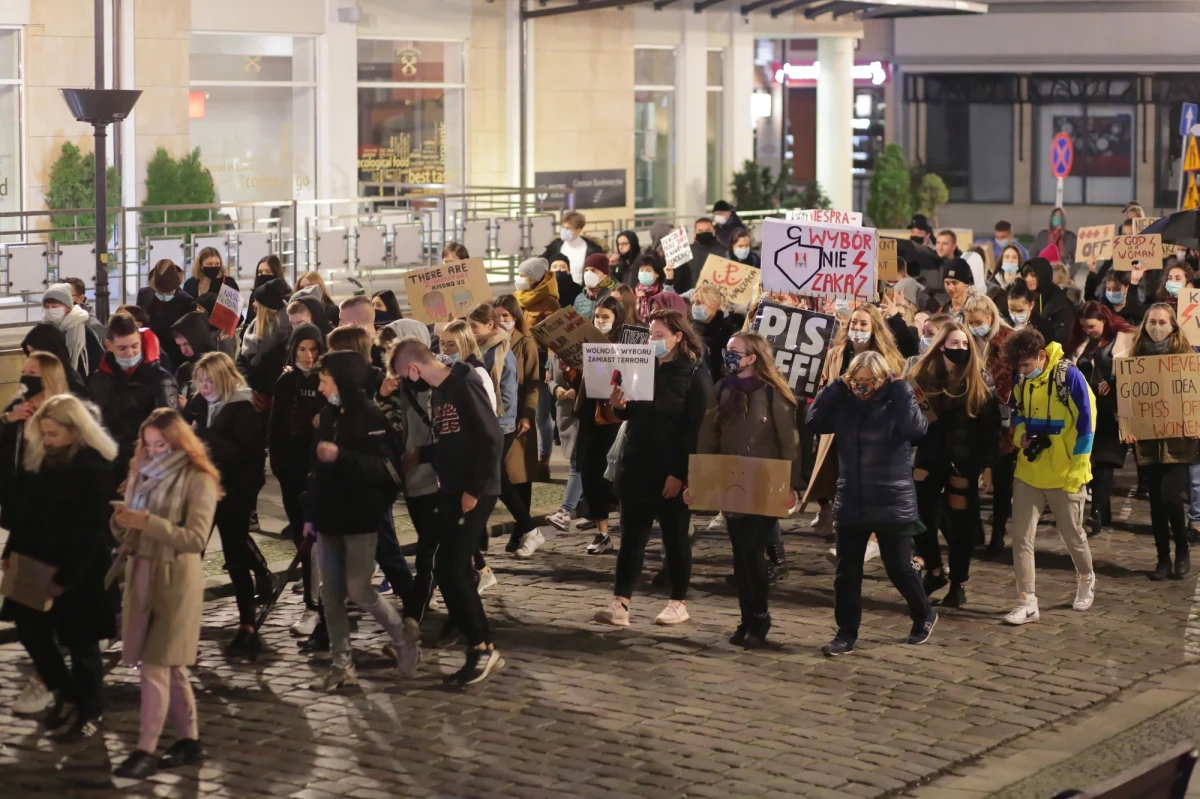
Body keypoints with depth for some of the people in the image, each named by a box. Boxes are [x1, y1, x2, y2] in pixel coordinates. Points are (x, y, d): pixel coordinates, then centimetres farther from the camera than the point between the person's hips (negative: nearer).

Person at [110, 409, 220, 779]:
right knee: (170, 666, 12)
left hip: (175, 581, -7)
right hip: (141, 576, 7)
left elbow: (196, 539, -17)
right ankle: (190, 740, 20)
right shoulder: (142, 474, 12)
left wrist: (148, 522, -25)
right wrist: (121, 522, -11)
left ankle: (146, 751, -7)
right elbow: (126, 533, 13)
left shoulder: (198, 480, -9)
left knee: (156, 666, -9)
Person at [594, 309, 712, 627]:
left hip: (673, 472, -5)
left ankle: (679, 602, 16)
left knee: (675, 537, 5)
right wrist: (618, 405, -6)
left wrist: (679, 473, -19)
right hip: (637, 466, 5)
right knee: (631, 535, 2)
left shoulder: (695, 374, -8)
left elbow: (696, 429, -13)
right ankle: (620, 602, -1)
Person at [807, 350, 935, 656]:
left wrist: (900, 387, -18)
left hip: (893, 503, -4)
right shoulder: (844, 402, 4)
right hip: (850, 502, 4)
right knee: (847, 571, 5)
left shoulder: (896, 401, -8)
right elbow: (815, 422, -5)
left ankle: (924, 616, 29)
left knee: (898, 568, 4)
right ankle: (846, 634, 14)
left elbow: (916, 428, -25)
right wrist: (836, 386, -7)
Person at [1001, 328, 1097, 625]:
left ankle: (1086, 580, 40)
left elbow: (1085, 423, -13)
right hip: (1028, 472, 5)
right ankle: (1027, 602, 2)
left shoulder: (1069, 376, -16)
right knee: (1021, 537, -3)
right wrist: (1022, 436, -5)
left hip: (1064, 475, -5)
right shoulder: (1022, 382, 1)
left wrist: (1076, 471, -14)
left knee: (1072, 535, 12)